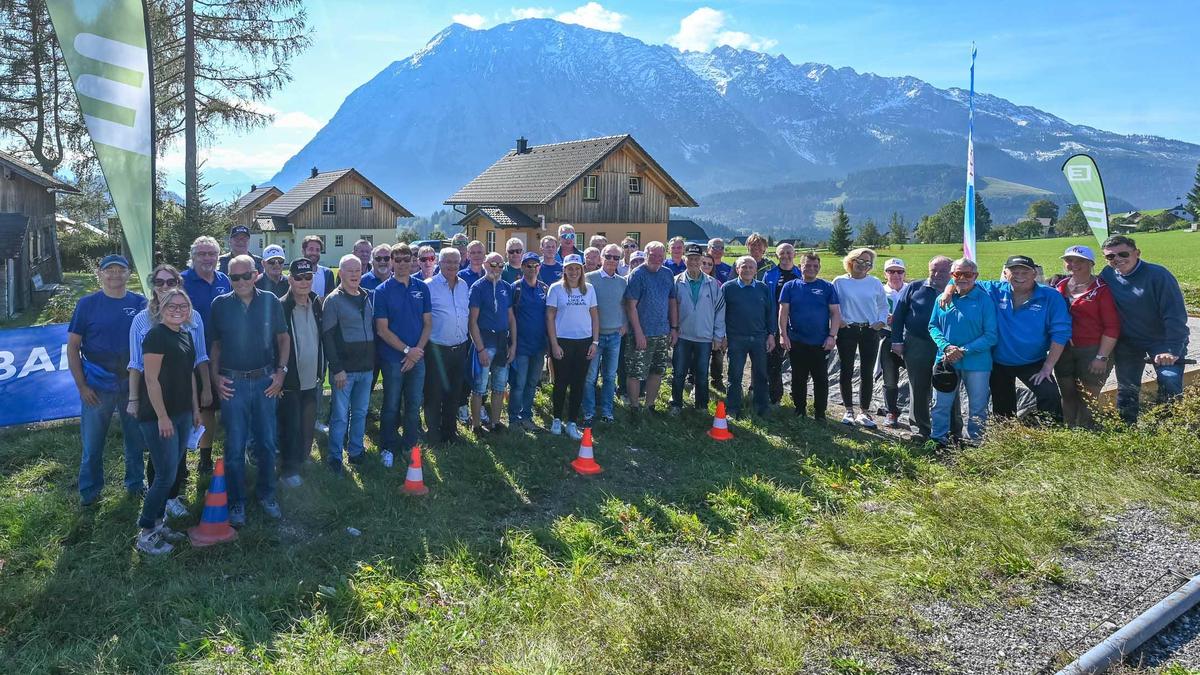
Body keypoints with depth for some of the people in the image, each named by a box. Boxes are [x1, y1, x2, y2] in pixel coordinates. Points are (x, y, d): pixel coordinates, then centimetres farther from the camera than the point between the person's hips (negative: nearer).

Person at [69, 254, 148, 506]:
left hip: (134, 384, 1)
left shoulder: (140, 303, 2)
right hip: (97, 387, -1)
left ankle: (135, 483, 28)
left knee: (136, 439, 11)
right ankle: (89, 489, 23)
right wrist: (81, 386, -6)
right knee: (92, 442, 6)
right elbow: (72, 347, 0)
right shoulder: (87, 304, -1)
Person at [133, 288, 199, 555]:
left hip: (182, 414, 8)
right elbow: (151, 379, -17)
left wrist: (195, 409, 17)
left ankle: (158, 523, 25)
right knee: (166, 476, -5)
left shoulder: (186, 335, 11)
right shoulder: (156, 335, -13)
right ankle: (145, 535, 6)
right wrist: (162, 417, -18)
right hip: (159, 416, -8)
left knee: (170, 474, 13)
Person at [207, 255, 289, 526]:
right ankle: (236, 503, 15)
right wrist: (215, 377, -2)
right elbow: (214, 344, 7)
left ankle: (266, 495, 24)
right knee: (235, 446, 4)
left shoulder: (270, 302, 0)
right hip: (232, 382, -1)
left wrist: (281, 371, -2)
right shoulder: (220, 305, -1)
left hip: (265, 381, 1)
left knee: (267, 442, 9)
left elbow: (283, 338, 7)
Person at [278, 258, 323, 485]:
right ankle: (288, 470, 15)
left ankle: (301, 460, 35)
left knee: (308, 424, 17)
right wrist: (279, 375, -13)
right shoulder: (281, 308, -15)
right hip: (289, 381, -6)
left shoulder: (318, 305, 4)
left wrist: (322, 370, 14)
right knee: (290, 426, 2)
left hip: (312, 379, 6)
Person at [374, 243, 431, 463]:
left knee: (414, 405, 10)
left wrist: (418, 350, -8)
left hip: (417, 357, 3)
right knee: (391, 406, 6)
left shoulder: (422, 288, 3)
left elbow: (428, 323, 4)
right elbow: (382, 329, -9)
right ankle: (387, 447, 20)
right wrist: (407, 350, -14)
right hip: (393, 357, -3)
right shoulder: (382, 291, -6)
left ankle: (410, 445, 25)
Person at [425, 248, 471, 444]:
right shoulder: (430, 286, -9)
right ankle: (434, 433, 16)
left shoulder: (464, 285, 9)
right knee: (434, 393, 4)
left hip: (460, 347, 5)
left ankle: (449, 429, 28)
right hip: (437, 349, -5)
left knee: (454, 393, 14)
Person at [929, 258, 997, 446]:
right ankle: (938, 441, 21)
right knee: (941, 404, 9)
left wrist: (963, 351, -18)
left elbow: (990, 335, -9)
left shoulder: (985, 300, -7)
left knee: (977, 408, 8)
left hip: (976, 362, -3)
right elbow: (933, 326, 7)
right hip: (946, 361, 3)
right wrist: (946, 347, -12)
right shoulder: (942, 299, 4)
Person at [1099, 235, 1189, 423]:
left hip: (1162, 341, -5)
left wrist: (1172, 350, -27)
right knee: (1126, 390, 13)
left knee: (1171, 386, -16)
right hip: (1128, 343, 5)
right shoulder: (1108, 275, -3)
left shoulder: (1158, 275, -18)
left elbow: (1175, 315, -21)